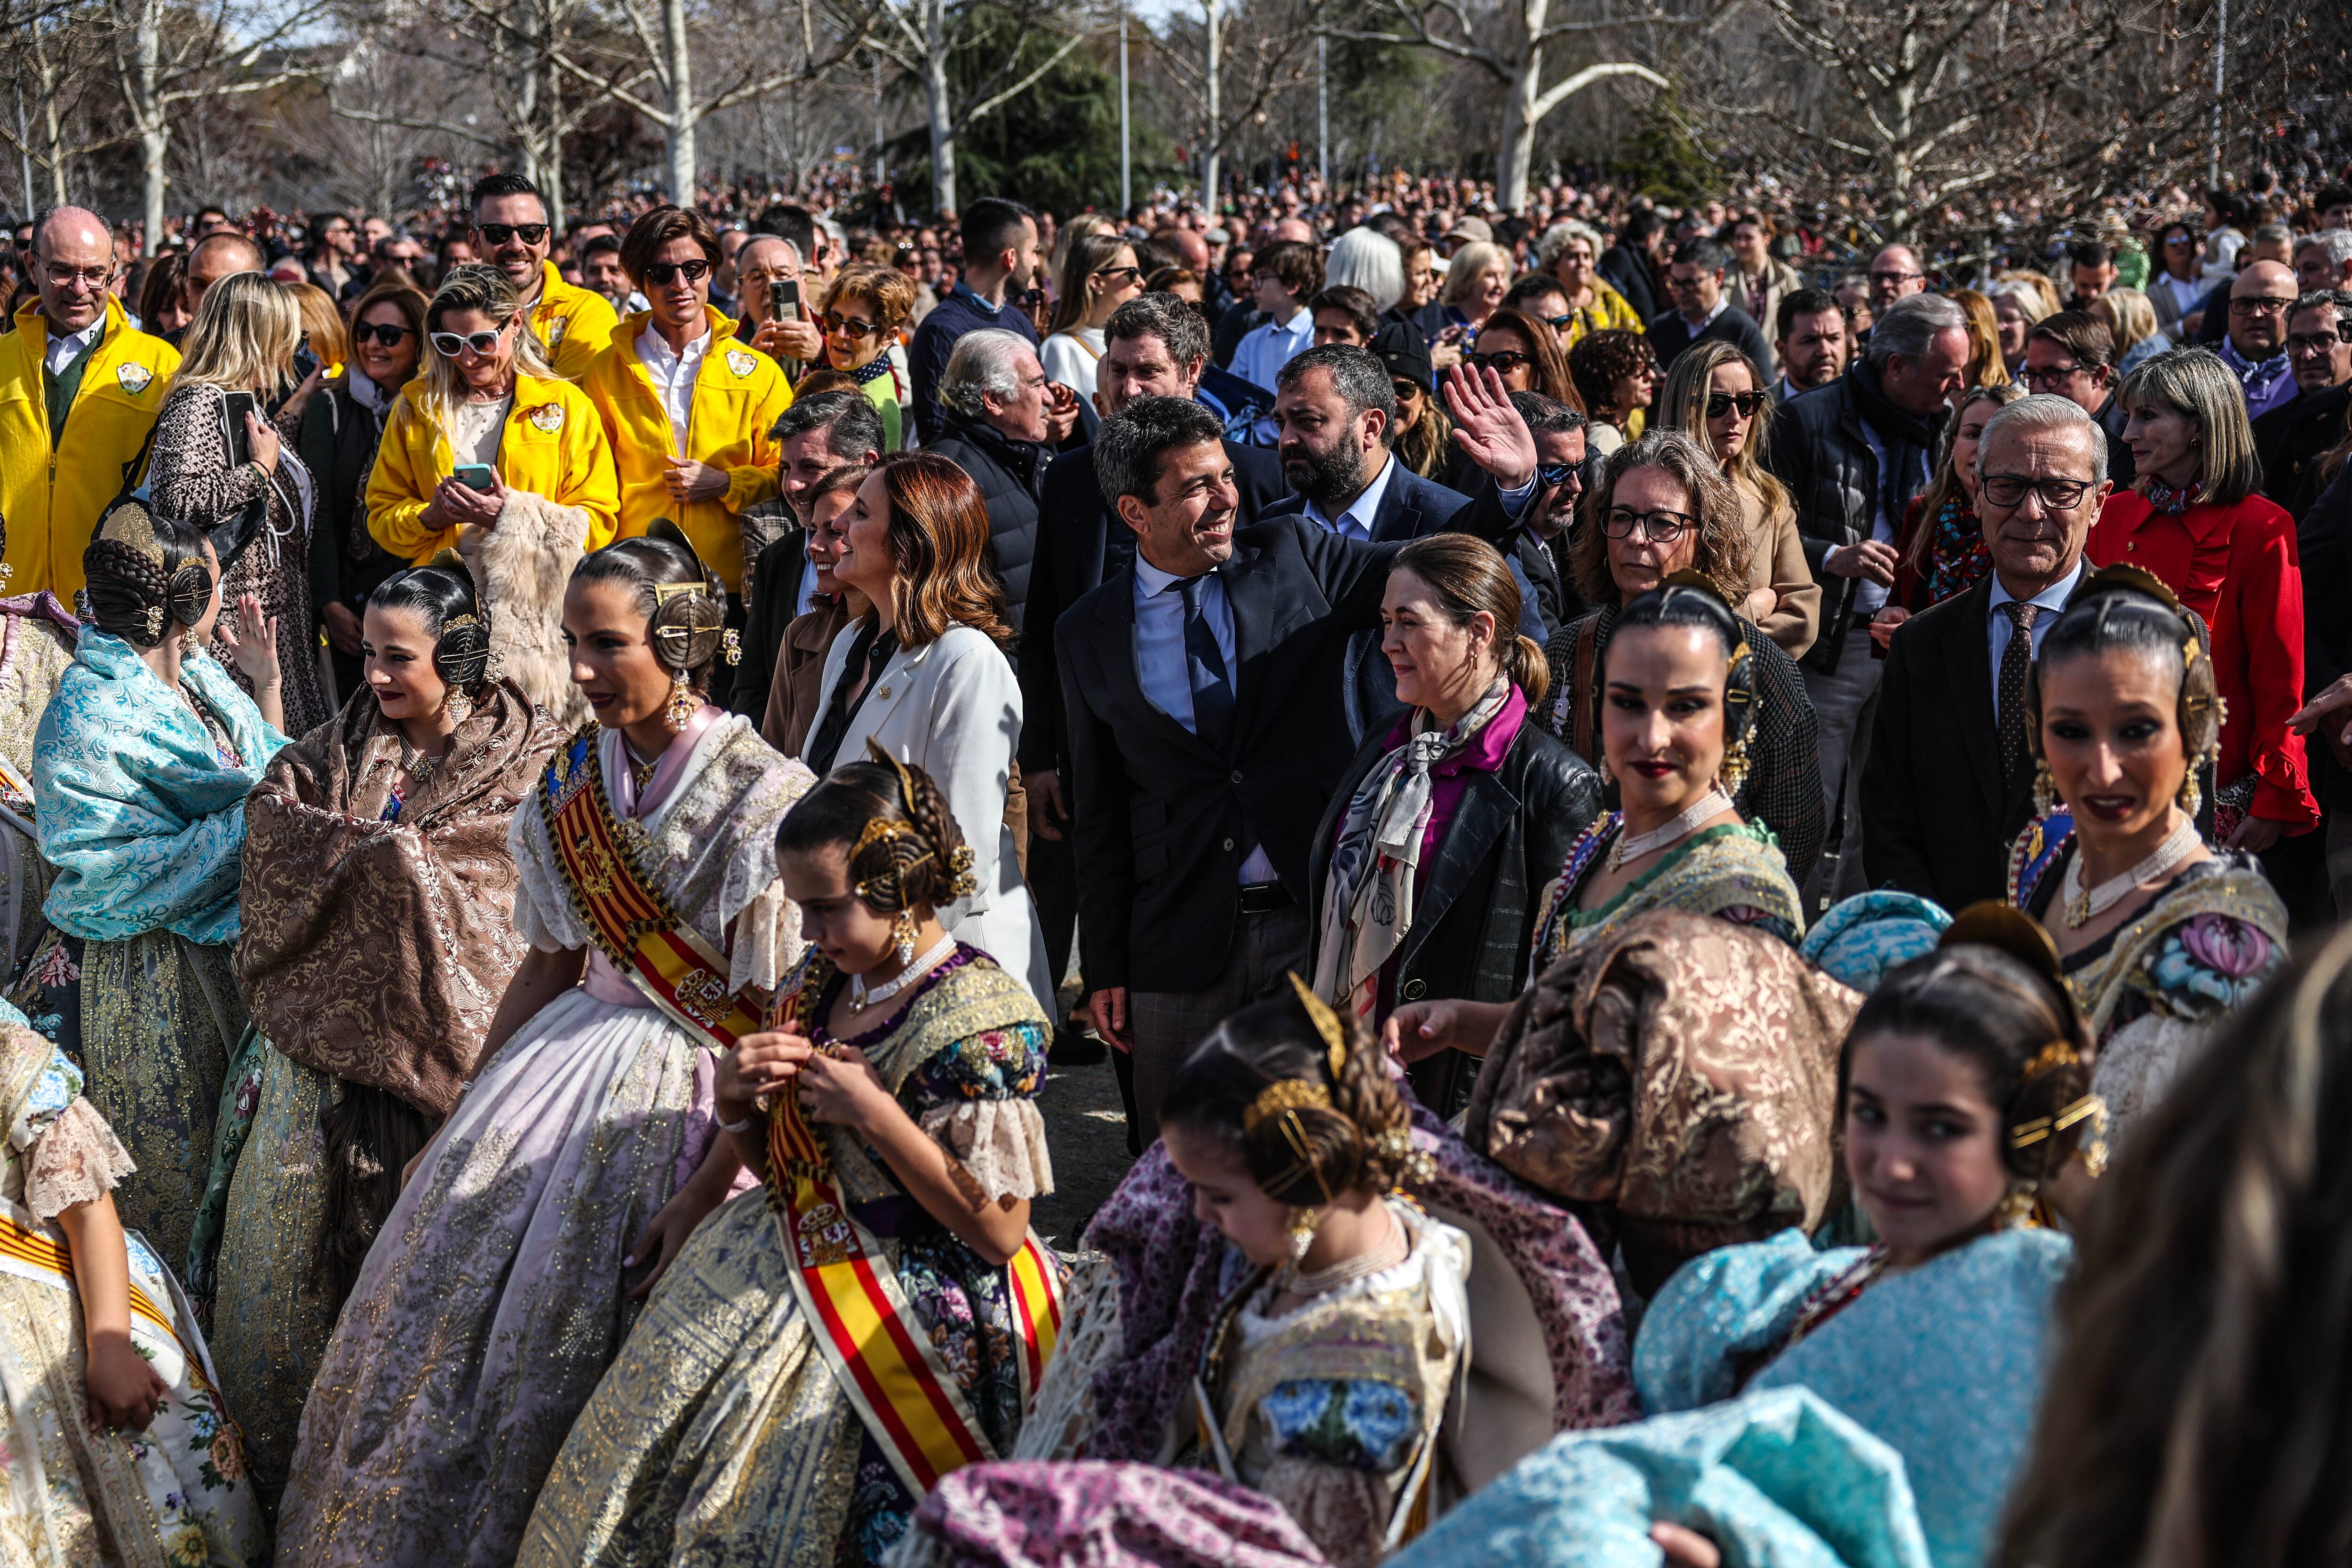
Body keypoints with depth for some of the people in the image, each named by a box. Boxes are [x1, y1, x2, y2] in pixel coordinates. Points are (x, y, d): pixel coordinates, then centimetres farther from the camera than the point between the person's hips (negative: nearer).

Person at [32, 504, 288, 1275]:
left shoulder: (197, 675, 5)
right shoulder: (87, 717, -19)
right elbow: (108, 879, -24)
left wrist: (265, 683, 6)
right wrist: (244, 826, -22)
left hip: (229, 954, 8)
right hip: (150, 984, -8)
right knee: (173, 1170, 3)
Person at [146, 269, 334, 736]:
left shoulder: (242, 401, 17)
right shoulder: (199, 401, -11)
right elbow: (179, 500, -24)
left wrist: (295, 407, 30)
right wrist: (261, 468, -15)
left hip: (277, 614, 10)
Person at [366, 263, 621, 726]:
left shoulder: (567, 405, 7)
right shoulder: (416, 407, 14)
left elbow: (599, 521, 3)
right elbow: (382, 513, 16)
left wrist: (513, 514, -12)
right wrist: (432, 515, -6)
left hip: (538, 609, -2)